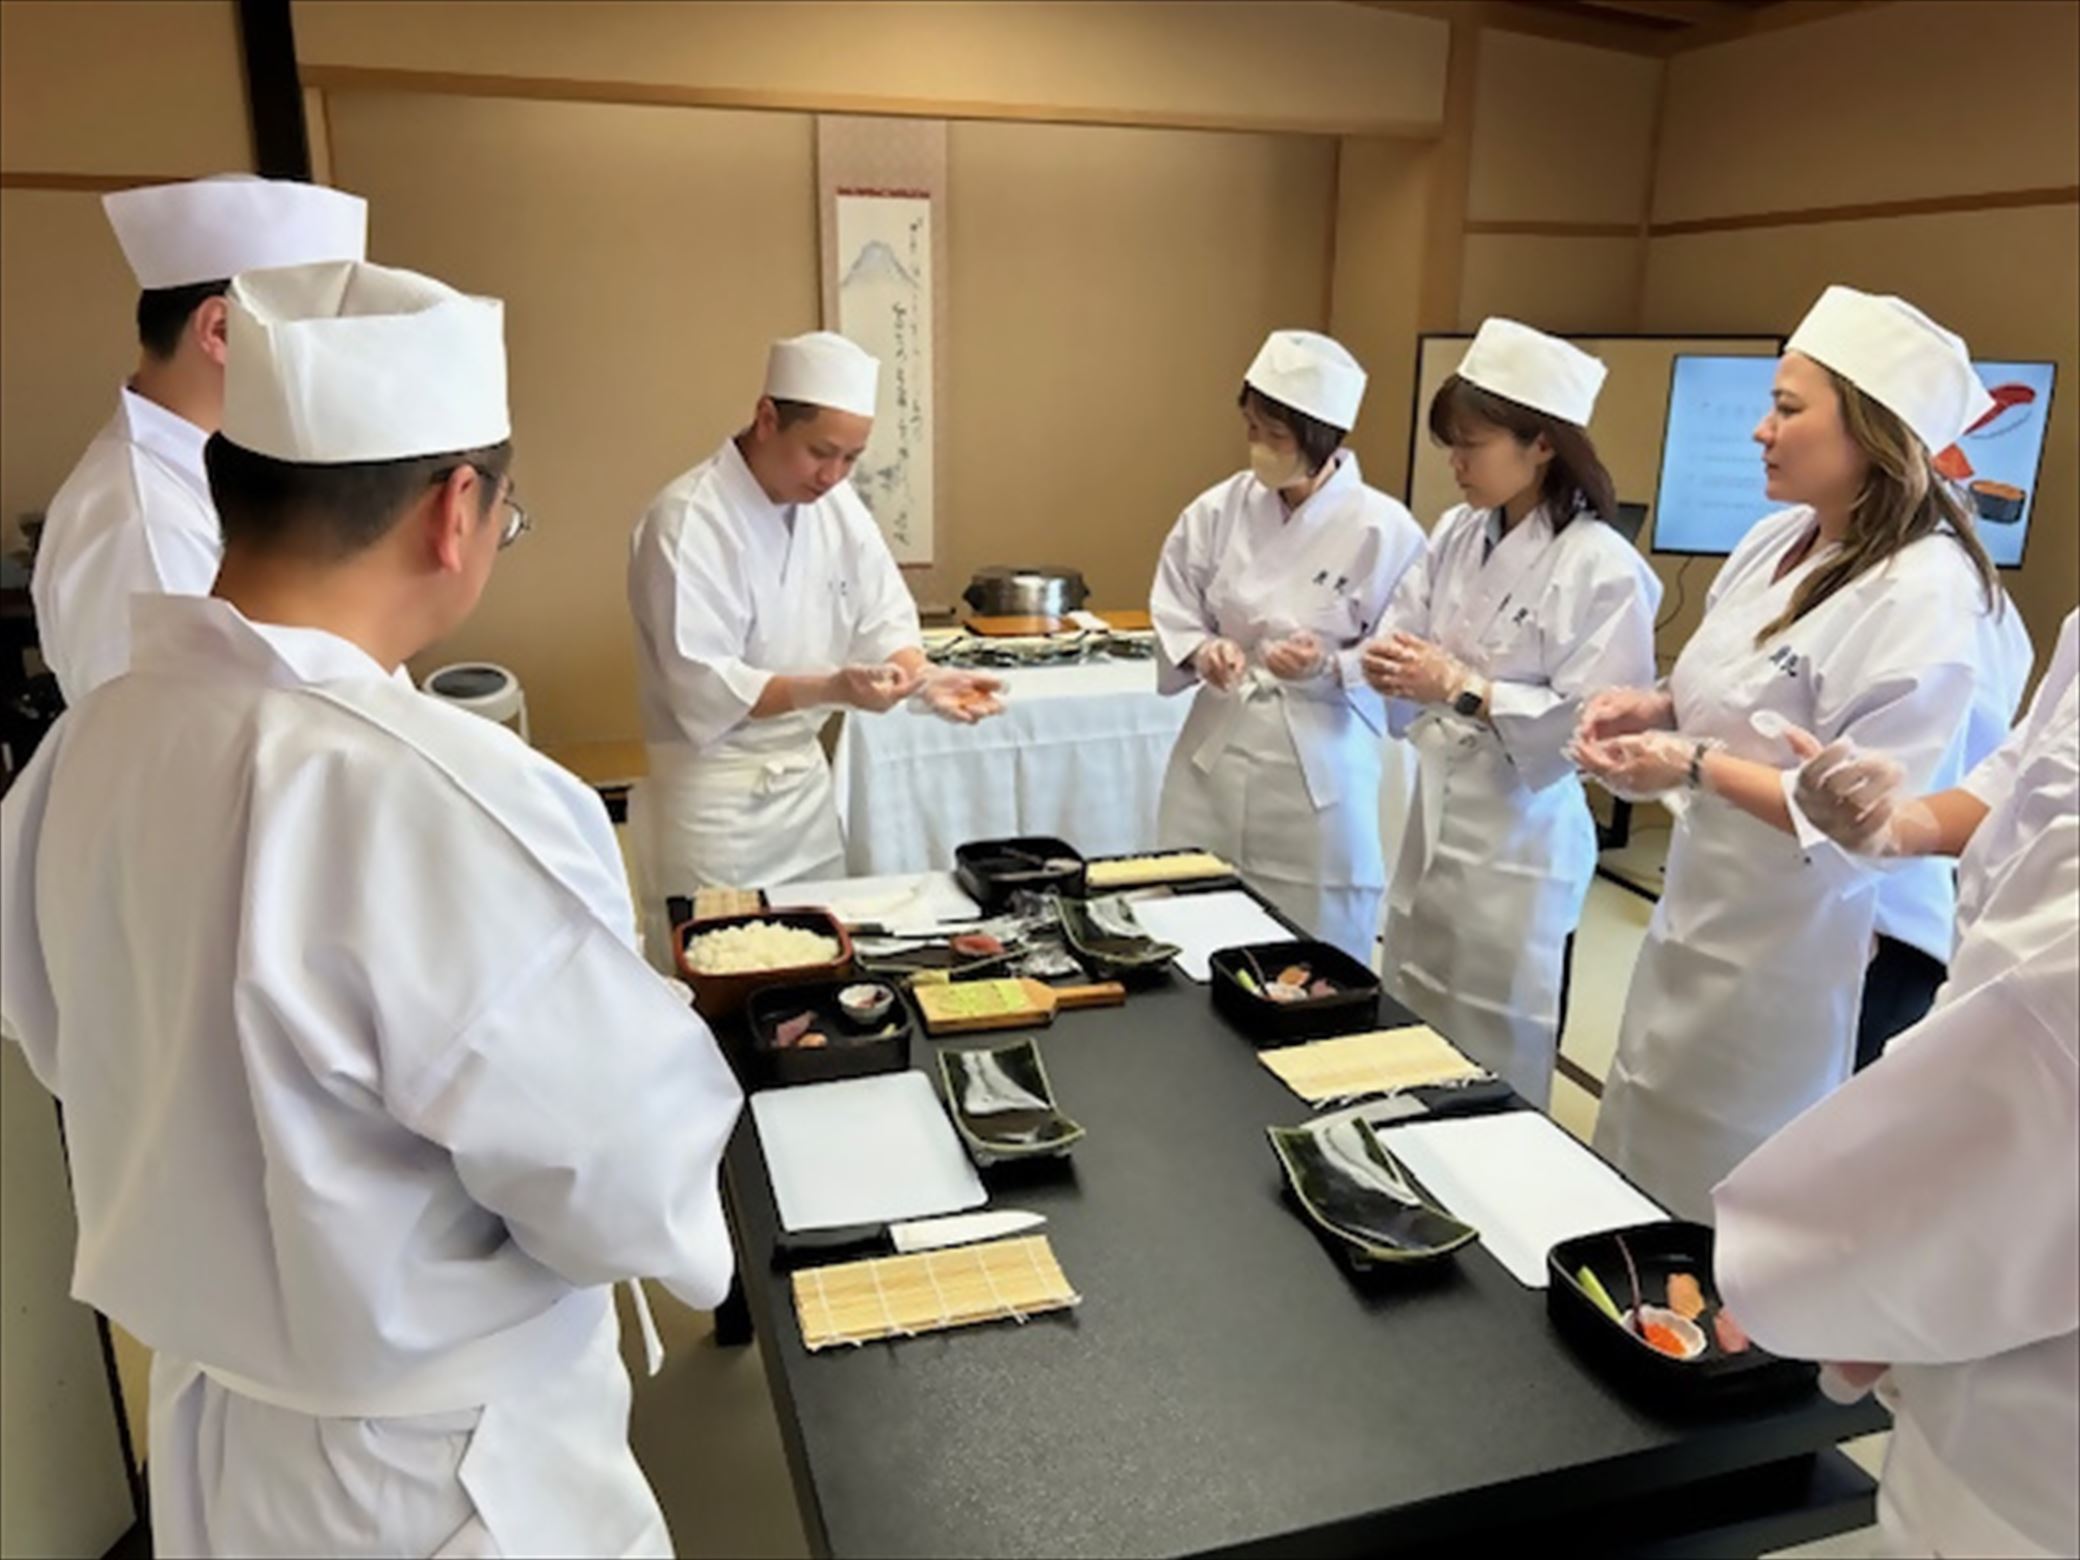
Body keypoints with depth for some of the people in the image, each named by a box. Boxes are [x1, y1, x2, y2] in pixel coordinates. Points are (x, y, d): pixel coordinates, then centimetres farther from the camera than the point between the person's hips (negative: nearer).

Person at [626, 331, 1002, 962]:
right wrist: (830, 689, -34)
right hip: (715, 794, -6)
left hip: (805, 774, 7)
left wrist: (924, 679, -17)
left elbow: (882, 618, 4)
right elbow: (703, 689, -22)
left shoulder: (835, 502, 1)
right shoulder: (687, 520, -19)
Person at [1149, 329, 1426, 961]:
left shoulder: (1382, 529, -11)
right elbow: (1173, 613, 8)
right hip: (1218, 757, 4)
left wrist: (1330, 669, -22)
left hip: (1321, 776, -3)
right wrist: (1202, 651, -12)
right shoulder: (1220, 509, -1)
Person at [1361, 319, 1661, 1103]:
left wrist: (1463, 689, -23)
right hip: (1435, 818, 7)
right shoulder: (1456, 535, 4)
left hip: (1518, 840, -6)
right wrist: (1390, 663, -17)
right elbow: (1399, 634, 6)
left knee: (1492, 1069, 7)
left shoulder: (1603, 567, -16)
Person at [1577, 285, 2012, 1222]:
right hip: (1699, 910, 8)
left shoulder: (1923, 593, -23)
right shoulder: (1779, 539, 3)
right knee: (1635, 1166, 22)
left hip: (1788, 950, -8)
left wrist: (1695, 768, -28)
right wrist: (1656, 708, -3)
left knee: (1715, 1220, 10)